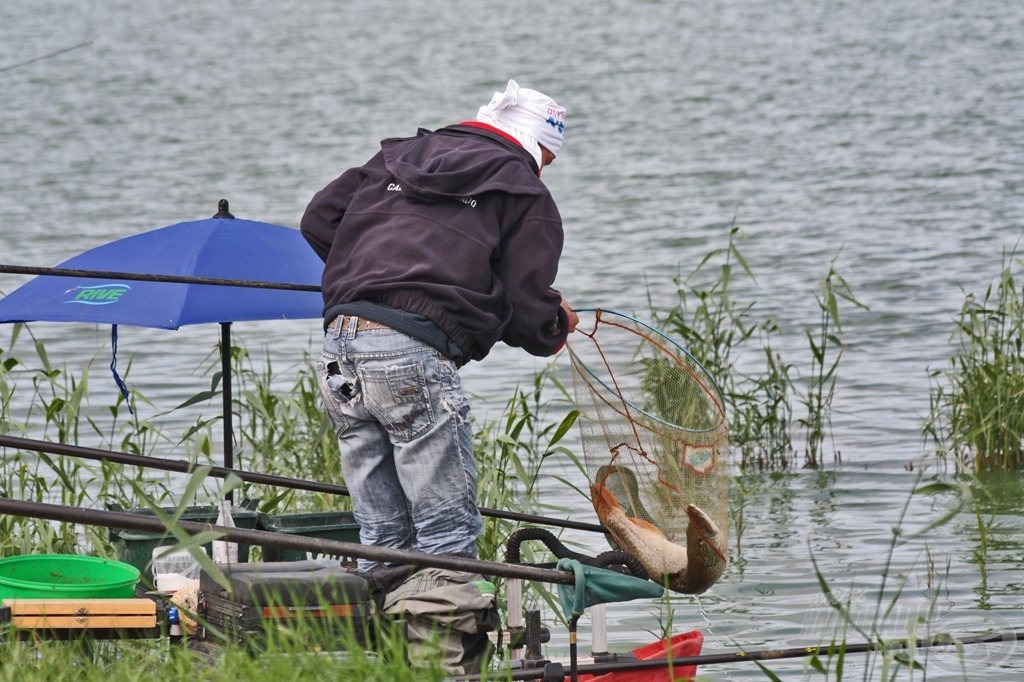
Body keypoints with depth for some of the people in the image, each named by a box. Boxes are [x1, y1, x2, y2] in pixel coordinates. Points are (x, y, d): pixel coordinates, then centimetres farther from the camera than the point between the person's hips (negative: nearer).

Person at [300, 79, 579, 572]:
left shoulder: (397, 156, 26)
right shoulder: (525, 193, 8)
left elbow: (318, 221, 22)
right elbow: (527, 311, 3)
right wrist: (557, 325, 25)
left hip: (337, 353, 7)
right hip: (413, 355, -7)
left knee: (382, 535, 13)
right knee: (448, 530, -3)